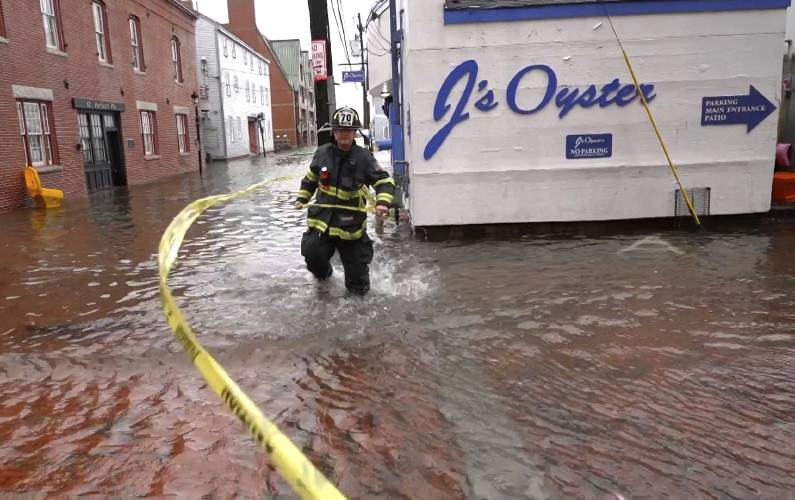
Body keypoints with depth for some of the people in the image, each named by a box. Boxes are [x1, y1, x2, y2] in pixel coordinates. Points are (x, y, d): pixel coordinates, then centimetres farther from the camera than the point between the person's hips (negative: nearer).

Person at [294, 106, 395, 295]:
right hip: (322, 219, 2)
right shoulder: (322, 153, 0)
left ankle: (355, 285, 39)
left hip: (351, 224, -2)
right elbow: (310, 178, 18)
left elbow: (385, 181, -8)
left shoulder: (364, 157, -11)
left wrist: (383, 202, -24)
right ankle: (323, 273, 21)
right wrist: (302, 198, 12)